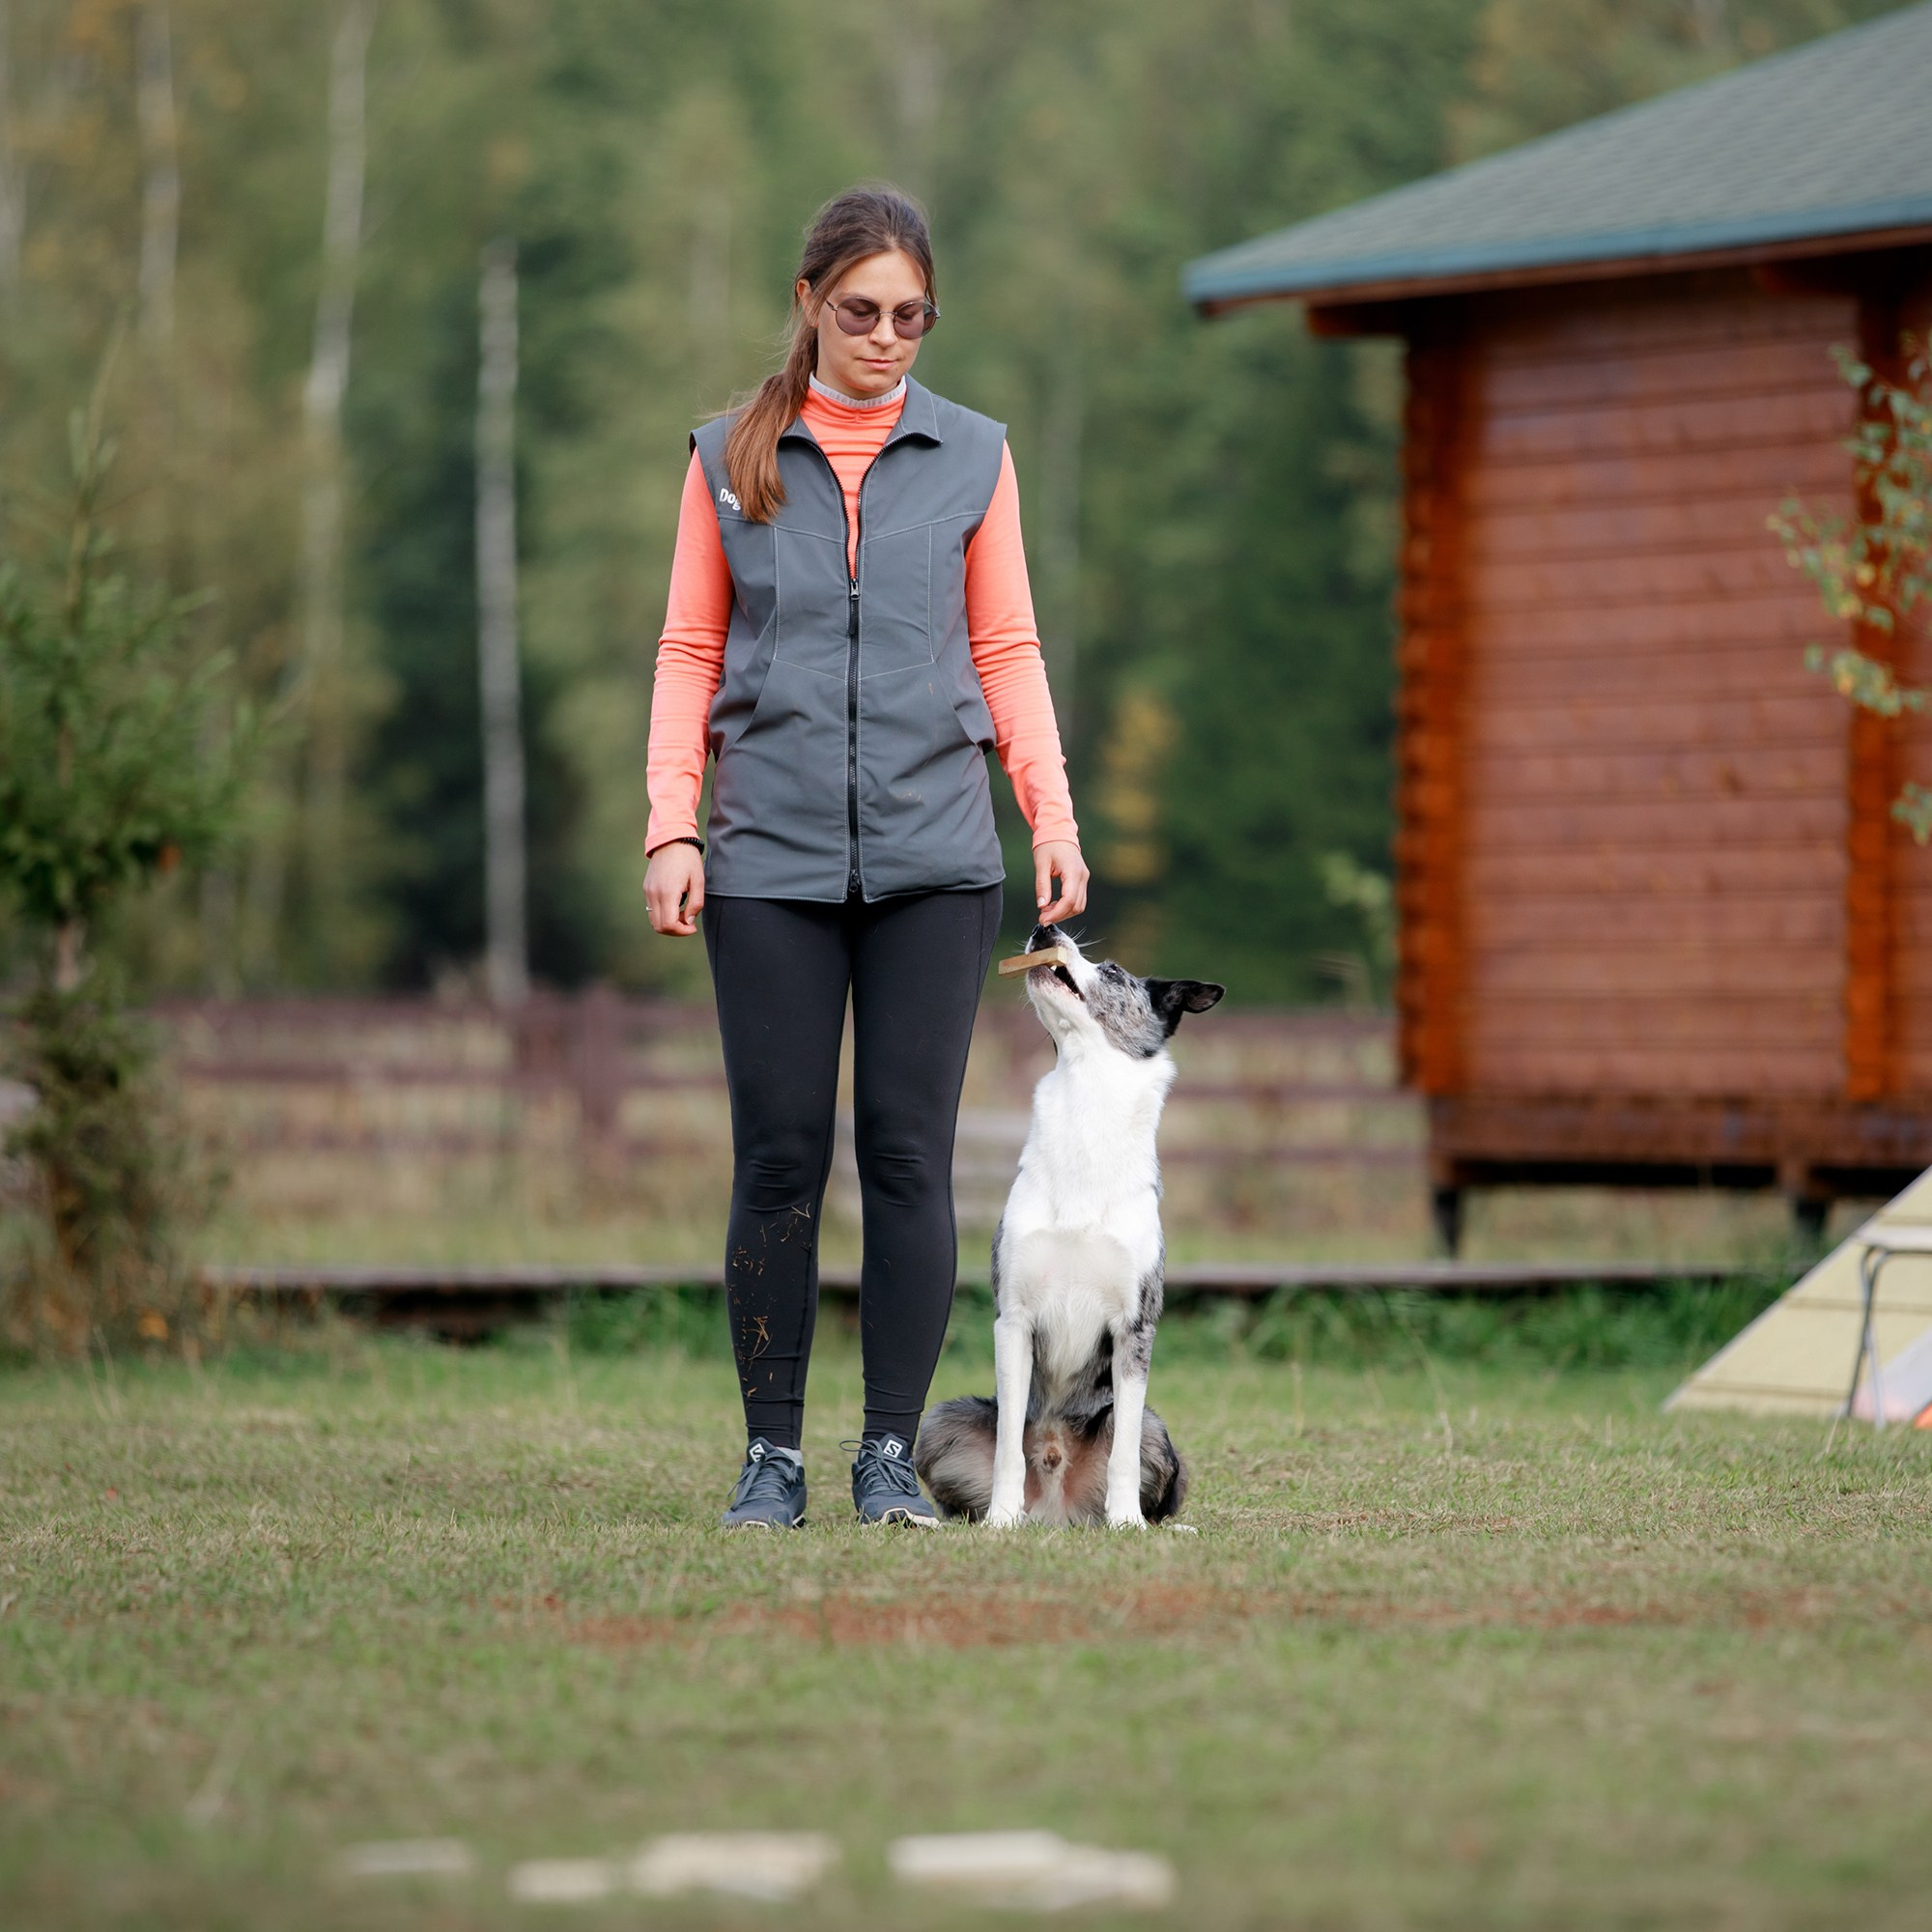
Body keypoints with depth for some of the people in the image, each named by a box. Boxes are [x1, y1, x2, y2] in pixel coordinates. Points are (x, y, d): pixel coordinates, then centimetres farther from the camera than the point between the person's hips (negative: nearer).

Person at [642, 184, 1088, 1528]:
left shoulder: (972, 458, 9)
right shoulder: (731, 458, 8)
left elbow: (1008, 652, 11)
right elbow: (690, 652, 9)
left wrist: (1056, 820, 1)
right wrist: (671, 827, -1)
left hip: (933, 859, 0)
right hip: (771, 860, 0)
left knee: (909, 1153, -3)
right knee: (779, 1157, 0)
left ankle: (893, 1452, 4)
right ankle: (773, 1452, 7)